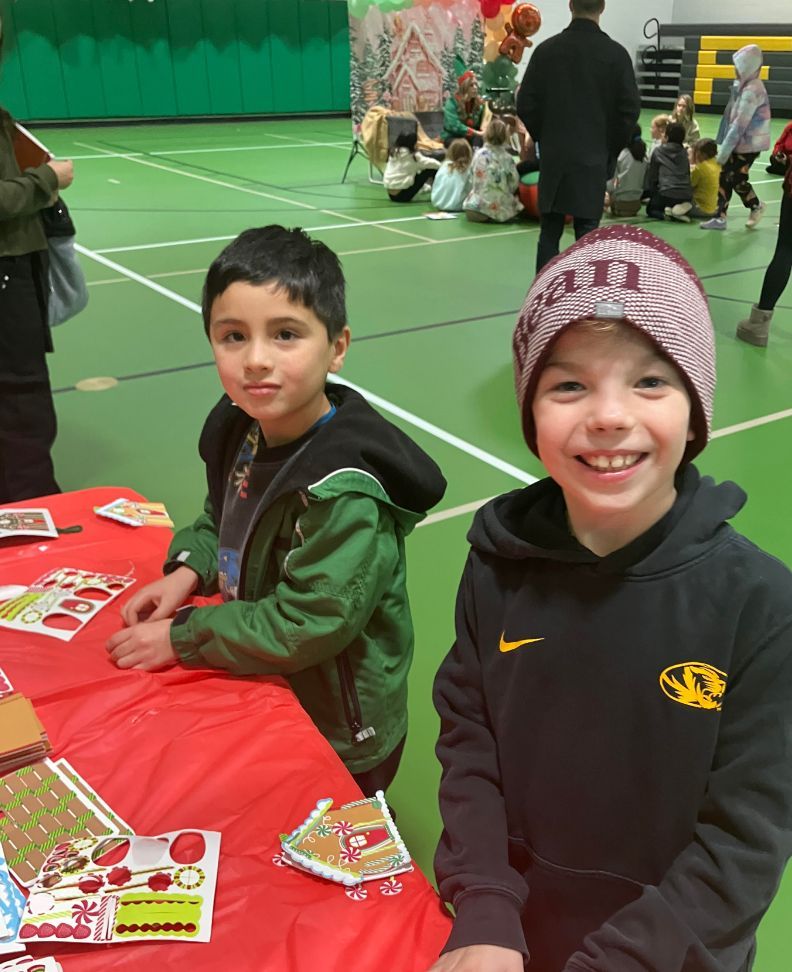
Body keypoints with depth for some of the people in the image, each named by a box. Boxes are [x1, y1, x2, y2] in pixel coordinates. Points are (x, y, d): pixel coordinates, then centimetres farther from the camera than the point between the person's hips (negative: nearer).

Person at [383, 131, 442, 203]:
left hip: (391, 194, 7)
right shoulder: (412, 155, -11)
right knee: (431, 170, 1)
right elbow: (429, 163, 0)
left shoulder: (394, 153, 8)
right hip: (402, 195, -7)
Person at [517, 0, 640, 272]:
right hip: (593, 158, -2)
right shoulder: (615, 53, -6)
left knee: (549, 231, 9)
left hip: (552, 156, 2)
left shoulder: (546, 50, -1)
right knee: (586, 233, 2)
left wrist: (544, 139, 14)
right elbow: (630, 109, -5)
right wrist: (611, 149, 8)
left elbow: (525, 105, 0)